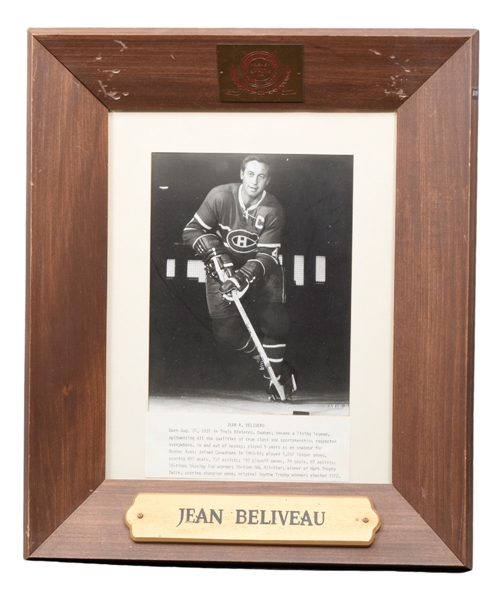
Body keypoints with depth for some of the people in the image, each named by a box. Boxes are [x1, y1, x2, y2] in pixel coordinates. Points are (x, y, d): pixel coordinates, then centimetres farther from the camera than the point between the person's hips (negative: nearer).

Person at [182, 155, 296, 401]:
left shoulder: (273, 210, -17)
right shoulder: (220, 196, -19)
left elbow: (267, 255, -20)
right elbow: (192, 231, -12)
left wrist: (245, 275, -36)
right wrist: (214, 253, -26)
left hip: (258, 266, 0)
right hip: (222, 264, 0)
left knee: (273, 320, -15)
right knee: (225, 328, -9)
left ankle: (275, 375, 6)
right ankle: (265, 360, 14)